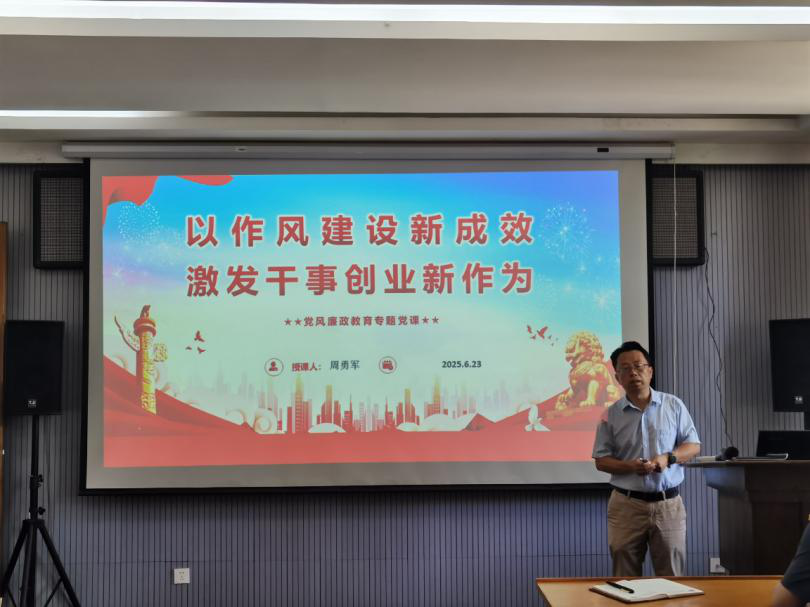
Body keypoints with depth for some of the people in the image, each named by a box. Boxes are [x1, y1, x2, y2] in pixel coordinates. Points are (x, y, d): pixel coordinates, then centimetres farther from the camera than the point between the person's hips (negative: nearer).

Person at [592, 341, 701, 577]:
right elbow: (601, 460, 3)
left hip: (668, 504, 0)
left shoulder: (673, 405, 4)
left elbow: (693, 446, 6)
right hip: (626, 504, 0)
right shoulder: (611, 414, 2)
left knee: (672, 576, 3)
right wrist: (630, 466, -15)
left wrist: (668, 458, -13)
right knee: (625, 577, 5)